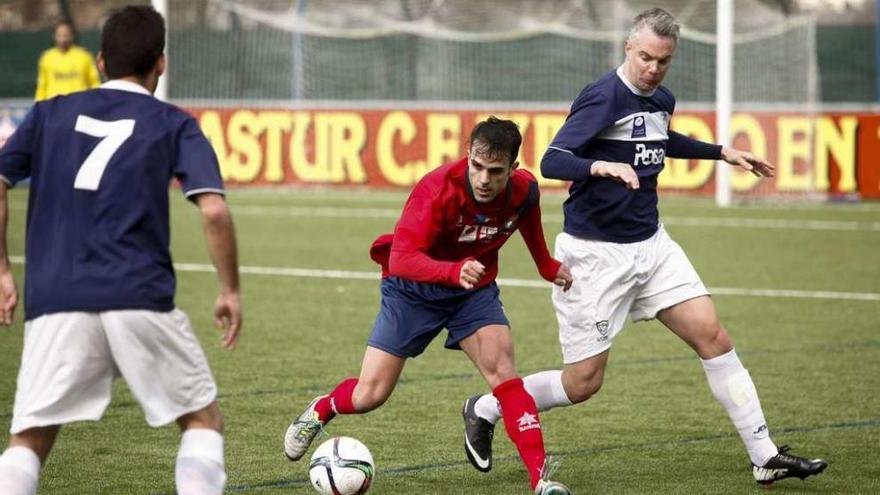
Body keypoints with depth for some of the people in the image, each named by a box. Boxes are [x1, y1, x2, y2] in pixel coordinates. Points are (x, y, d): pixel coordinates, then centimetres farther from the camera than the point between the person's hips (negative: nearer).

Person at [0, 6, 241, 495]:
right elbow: (214, 211, -5)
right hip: (141, 300, -1)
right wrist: (230, 291, 5)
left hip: (55, 304, 2)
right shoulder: (173, 125, 7)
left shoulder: (50, 113, 14)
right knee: (203, 419, 15)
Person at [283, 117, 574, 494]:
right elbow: (401, 259, -41)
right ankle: (321, 411, 32)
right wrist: (455, 271, -58)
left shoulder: (524, 190, -16)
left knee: (503, 373, -20)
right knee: (370, 396, -3)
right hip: (414, 289, -3)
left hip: (475, 290, 3)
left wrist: (548, 267, 26)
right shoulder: (438, 190, -32)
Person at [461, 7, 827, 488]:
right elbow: (551, 162, -26)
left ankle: (765, 456, 2)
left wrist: (723, 152, 30)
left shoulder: (661, 100, 6)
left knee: (713, 337, -3)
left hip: (651, 245, 7)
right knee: (583, 382, -2)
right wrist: (604, 166, -43)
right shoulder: (602, 97, -18)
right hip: (596, 254, -7)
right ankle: (484, 410, 22)